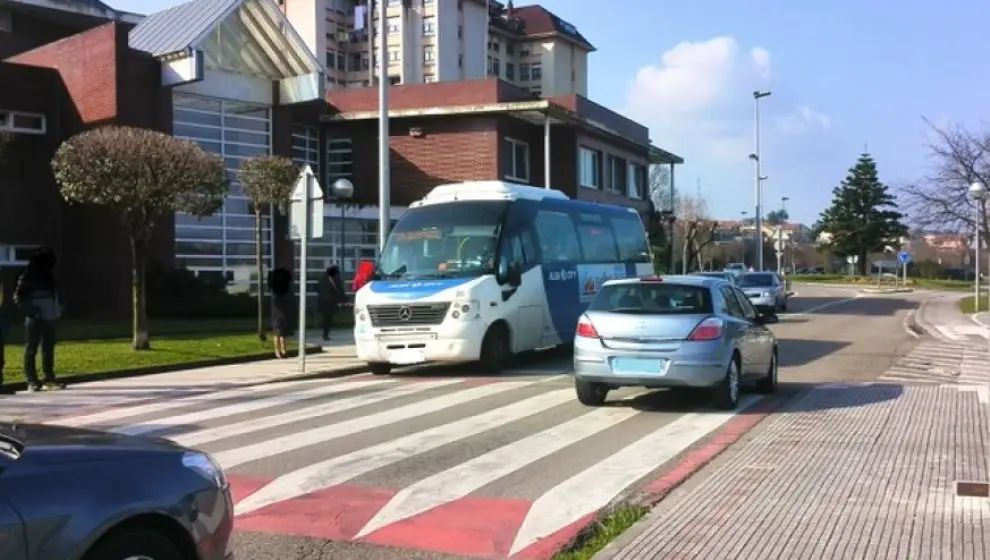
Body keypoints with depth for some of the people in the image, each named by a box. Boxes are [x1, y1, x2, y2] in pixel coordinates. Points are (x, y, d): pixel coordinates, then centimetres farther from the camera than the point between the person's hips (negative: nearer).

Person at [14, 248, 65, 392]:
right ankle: (32, 381, -2)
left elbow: (56, 294, 26)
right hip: (35, 320, -7)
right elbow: (18, 296, -11)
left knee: (49, 350, 11)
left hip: (49, 319, 7)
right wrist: (31, 311, -17)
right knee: (31, 350, -3)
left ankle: (50, 379, 17)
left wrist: (58, 309, 11)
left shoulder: (50, 277, 14)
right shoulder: (28, 277, -7)